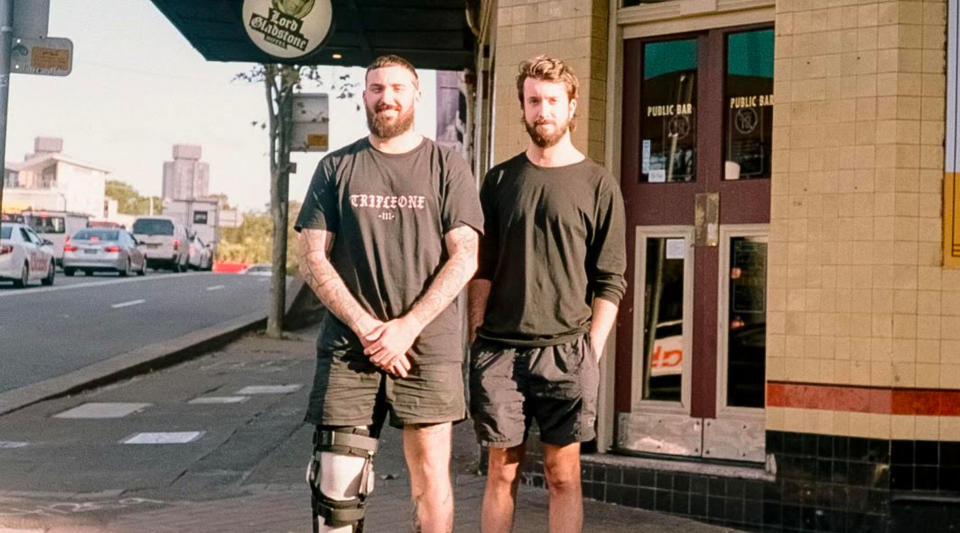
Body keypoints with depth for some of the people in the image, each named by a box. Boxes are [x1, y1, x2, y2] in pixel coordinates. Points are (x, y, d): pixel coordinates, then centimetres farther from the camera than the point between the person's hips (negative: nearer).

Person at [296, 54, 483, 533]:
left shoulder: (447, 167, 6)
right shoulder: (336, 168, 10)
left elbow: (464, 258, -1)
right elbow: (312, 259, 4)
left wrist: (408, 326, -11)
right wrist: (366, 327, -8)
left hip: (428, 346, -1)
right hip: (348, 345, 1)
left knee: (431, 473, 2)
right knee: (335, 484, -2)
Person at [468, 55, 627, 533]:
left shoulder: (598, 185, 3)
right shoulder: (500, 180, 10)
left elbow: (610, 282, 1)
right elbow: (482, 268, 11)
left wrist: (592, 351, -6)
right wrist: (476, 337, 3)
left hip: (567, 352, -2)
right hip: (499, 350, 2)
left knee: (563, 474, 2)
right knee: (502, 471, 6)